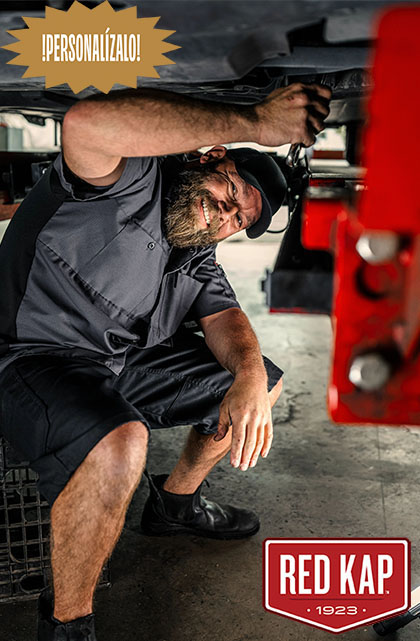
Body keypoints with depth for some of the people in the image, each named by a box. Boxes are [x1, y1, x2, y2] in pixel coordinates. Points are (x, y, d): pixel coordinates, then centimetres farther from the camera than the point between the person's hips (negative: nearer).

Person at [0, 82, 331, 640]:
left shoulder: (199, 258, 10)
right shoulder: (132, 176, -17)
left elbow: (225, 317, -1)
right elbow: (88, 124, -39)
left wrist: (251, 376, -26)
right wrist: (254, 122, -39)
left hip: (126, 364, 8)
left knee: (268, 381, 11)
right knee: (118, 445, -40)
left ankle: (175, 500, 28)